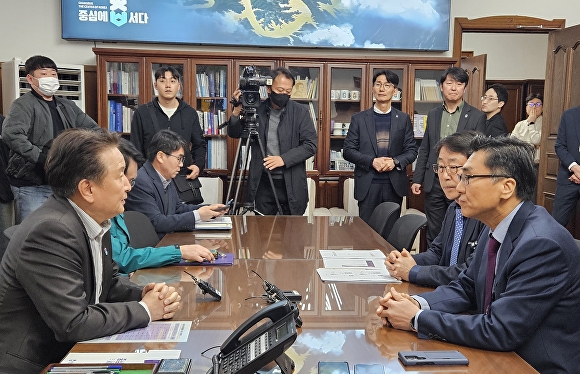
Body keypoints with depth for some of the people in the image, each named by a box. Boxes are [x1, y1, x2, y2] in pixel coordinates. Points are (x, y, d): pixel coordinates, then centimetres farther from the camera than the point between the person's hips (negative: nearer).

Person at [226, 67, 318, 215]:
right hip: (263, 182, 1)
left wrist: (284, 159, -18)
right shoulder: (257, 109, 2)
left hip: (292, 184, -1)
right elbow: (234, 133, 7)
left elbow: (311, 145, -6)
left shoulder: (300, 111, -1)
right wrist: (237, 111, -12)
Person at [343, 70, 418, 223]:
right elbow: (348, 150, 0)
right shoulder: (359, 118, 4)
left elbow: (412, 150, 6)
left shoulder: (403, 119, 8)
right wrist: (372, 161, -14)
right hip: (368, 184, -1)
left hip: (395, 185, 1)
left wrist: (395, 161, -13)